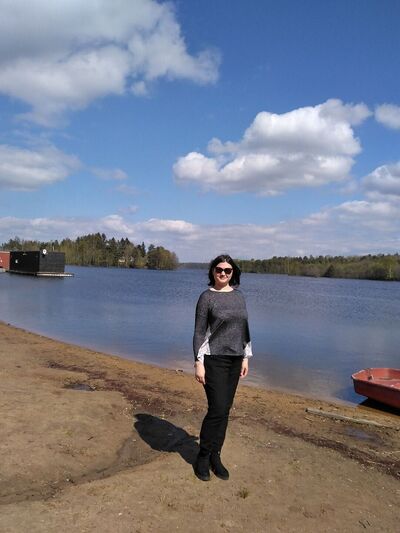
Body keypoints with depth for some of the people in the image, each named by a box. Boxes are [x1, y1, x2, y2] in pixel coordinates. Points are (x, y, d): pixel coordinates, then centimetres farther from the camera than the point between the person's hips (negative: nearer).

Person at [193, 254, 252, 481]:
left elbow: (244, 328, 12)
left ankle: (215, 456, 25)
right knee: (217, 409, -5)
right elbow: (199, 332, -9)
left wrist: (245, 357, 10)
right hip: (214, 359, -5)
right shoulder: (207, 297, -8)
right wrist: (198, 363, -13)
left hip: (234, 360, 5)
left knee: (225, 410, 10)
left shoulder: (239, 295, 7)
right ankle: (203, 458, 16)